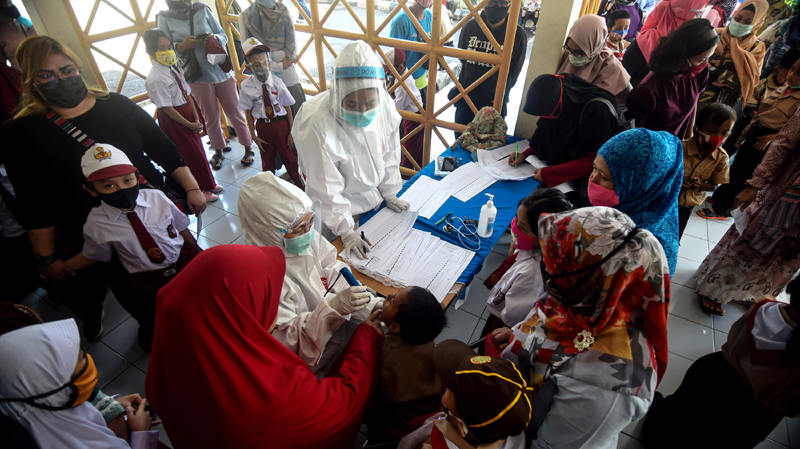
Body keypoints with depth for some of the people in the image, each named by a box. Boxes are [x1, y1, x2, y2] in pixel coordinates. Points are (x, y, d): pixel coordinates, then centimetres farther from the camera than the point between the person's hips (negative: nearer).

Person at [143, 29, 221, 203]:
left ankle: (208, 183, 36)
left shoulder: (174, 68, 1)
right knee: (191, 154, 3)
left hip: (187, 112, 7)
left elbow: (188, 95, 1)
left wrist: (196, 118, -7)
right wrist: (189, 124, -15)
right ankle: (199, 190, 22)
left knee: (198, 148, 18)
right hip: (173, 120, -7)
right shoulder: (155, 79, -21)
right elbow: (167, 109, -19)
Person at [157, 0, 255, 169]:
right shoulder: (164, 18, 0)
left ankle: (248, 148, 16)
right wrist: (182, 45, -21)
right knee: (211, 117, 7)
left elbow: (223, 36, 7)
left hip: (221, 70, 1)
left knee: (233, 111, 6)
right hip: (198, 77, -1)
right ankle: (218, 151, 22)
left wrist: (214, 38, -16)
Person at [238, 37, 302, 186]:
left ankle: (301, 186, 28)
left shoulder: (277, 82, -11)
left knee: (290, 157, 10)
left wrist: (292, 131, -6)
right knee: (267, 160, 16)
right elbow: (248, 111, -2)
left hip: (281, 123, -1)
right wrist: (253, 135, -3)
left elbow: (288, 107, -6)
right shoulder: (247, 87, -10)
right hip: (262, 126, 1)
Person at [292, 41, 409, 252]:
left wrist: (390, 194, 6)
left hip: (373, 195, 5)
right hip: (340, 205, -5)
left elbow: (390, 155, -1)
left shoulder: (386, 106, -17)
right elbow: (326, 189, -25)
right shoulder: (318, 126, -34)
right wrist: (346, 231, -19)